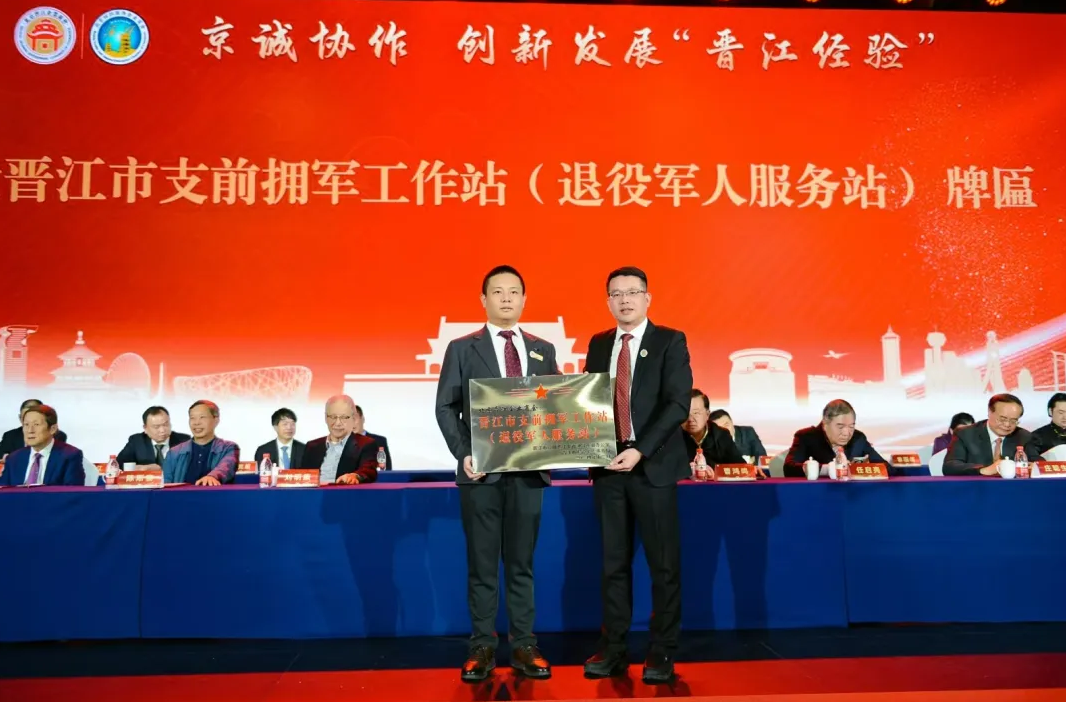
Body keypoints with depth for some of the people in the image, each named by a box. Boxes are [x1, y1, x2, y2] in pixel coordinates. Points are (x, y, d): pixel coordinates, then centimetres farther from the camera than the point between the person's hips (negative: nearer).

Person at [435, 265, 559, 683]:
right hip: (481, 472, -2)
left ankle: (524, 647, 17)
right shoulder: (462, 349, 4)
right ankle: (482, 647, 15)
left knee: (522, 563, 9)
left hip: (529, 471, 2)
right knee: (482, 565, 6)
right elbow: (445, 408, 0)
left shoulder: (543, 351, 11)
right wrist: (463, 454, -11)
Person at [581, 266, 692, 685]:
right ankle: (613, 649, 18)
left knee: (664, 564, 3)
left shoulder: (670, 341, -1)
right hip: (608, 466, 4)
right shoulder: (598, 345, 13)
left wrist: (640, 450, -20)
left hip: (654, 465, -4)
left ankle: (662, 653, 14)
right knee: (613, 563, 8)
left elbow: (678, 403, -11)